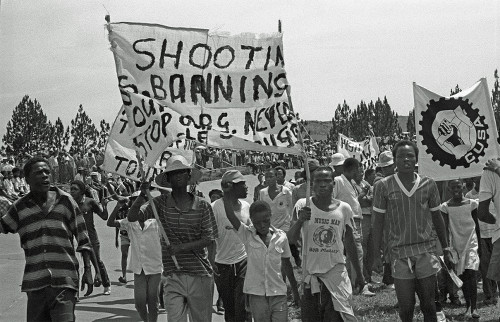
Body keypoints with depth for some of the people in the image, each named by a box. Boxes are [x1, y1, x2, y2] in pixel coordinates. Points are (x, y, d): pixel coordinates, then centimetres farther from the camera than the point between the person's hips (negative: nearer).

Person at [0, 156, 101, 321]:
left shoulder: (65, 201, 4)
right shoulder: (20, 208, 8)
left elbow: (82, 238, 7)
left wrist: (87, 270, 3)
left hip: (64, 282, -2)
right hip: (35, 283, 2)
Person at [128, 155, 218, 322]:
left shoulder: (202, 206, 0)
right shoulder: (161, 203, 1)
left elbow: (209, 239, -4)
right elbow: (131, 217, -6)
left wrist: (181, 247, -15)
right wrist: (142, 196, -21)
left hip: (200, 276, 1)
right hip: (173, 276, 0)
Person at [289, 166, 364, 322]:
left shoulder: (344, 208, 2)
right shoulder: (303, 205, -2)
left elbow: (349, 243, 11)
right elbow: (291, 239, -7)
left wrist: (359, 274, 14)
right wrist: (300, 220, -26)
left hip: (337, 272, 0)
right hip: (311, 274, 0)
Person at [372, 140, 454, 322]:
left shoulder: (428, 185, 5)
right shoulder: (383, 186, 0)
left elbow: (437, 218, 13)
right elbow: (378, 222, 3)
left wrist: (446, 250, 12)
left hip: (426, 251, 1)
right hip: (399, 253, -1)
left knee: (428, 306, 3)